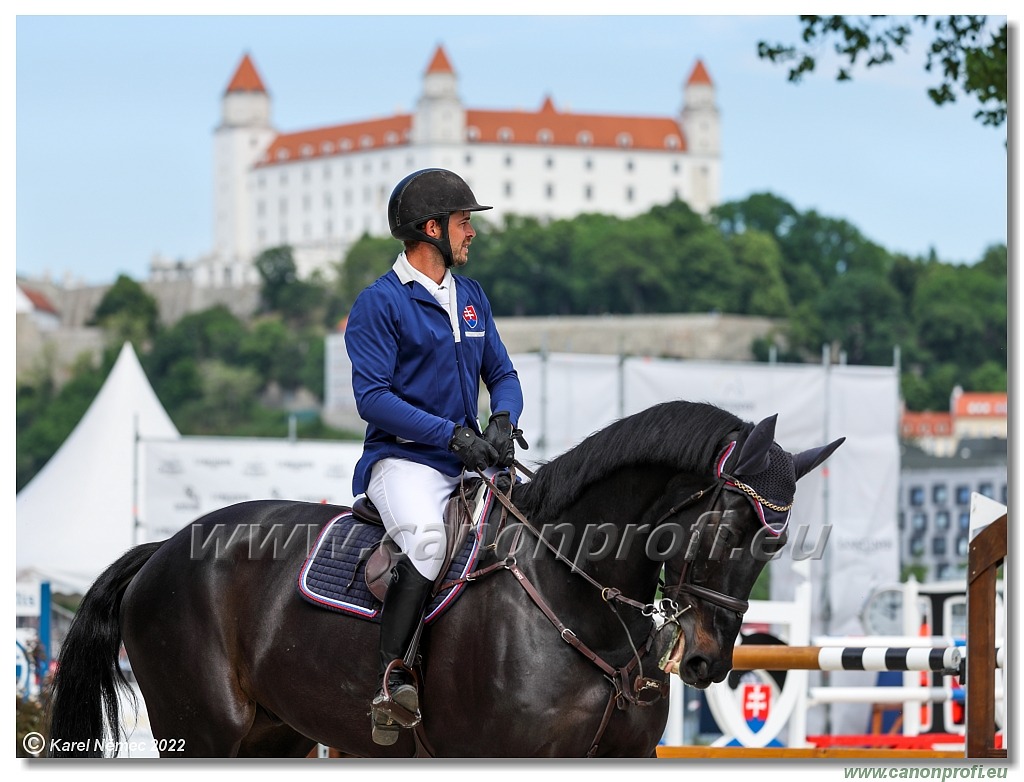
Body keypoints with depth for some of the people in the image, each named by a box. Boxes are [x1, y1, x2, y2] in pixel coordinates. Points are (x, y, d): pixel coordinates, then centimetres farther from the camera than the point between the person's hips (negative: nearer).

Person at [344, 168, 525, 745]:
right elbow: (373, 397, -13)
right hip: (402, 459, -7)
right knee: (427, 536, -35)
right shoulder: (379, 302, -5)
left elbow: (502, 373, 18)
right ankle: (391, 676, -35)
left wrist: (502, 422, -5)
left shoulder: (473, 297, 17)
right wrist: (453, 434, -19)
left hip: (470, 461, 7)